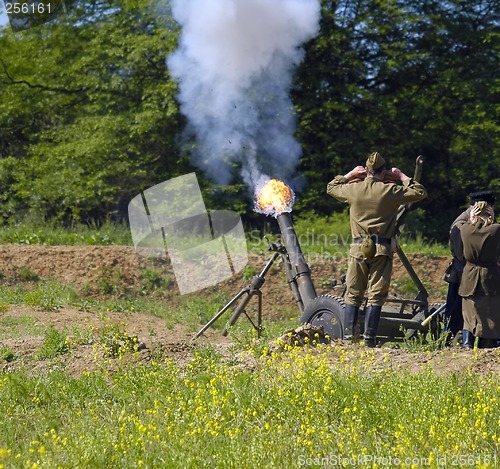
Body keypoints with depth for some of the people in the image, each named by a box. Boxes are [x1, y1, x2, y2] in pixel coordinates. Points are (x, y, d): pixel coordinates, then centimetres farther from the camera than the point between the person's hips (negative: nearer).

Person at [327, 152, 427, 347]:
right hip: (382, 249, -2)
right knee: (376, 296, 1)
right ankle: (369, 338, -4)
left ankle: (347, 336, 5)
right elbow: (420, 192, 5)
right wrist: (402, 177, 13)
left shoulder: (353, 189, 1)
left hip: (358, 249, 2)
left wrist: (350, 174, 24)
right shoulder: (390, 191, -5)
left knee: (353, 295, 10)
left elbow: (331, 187, 22)